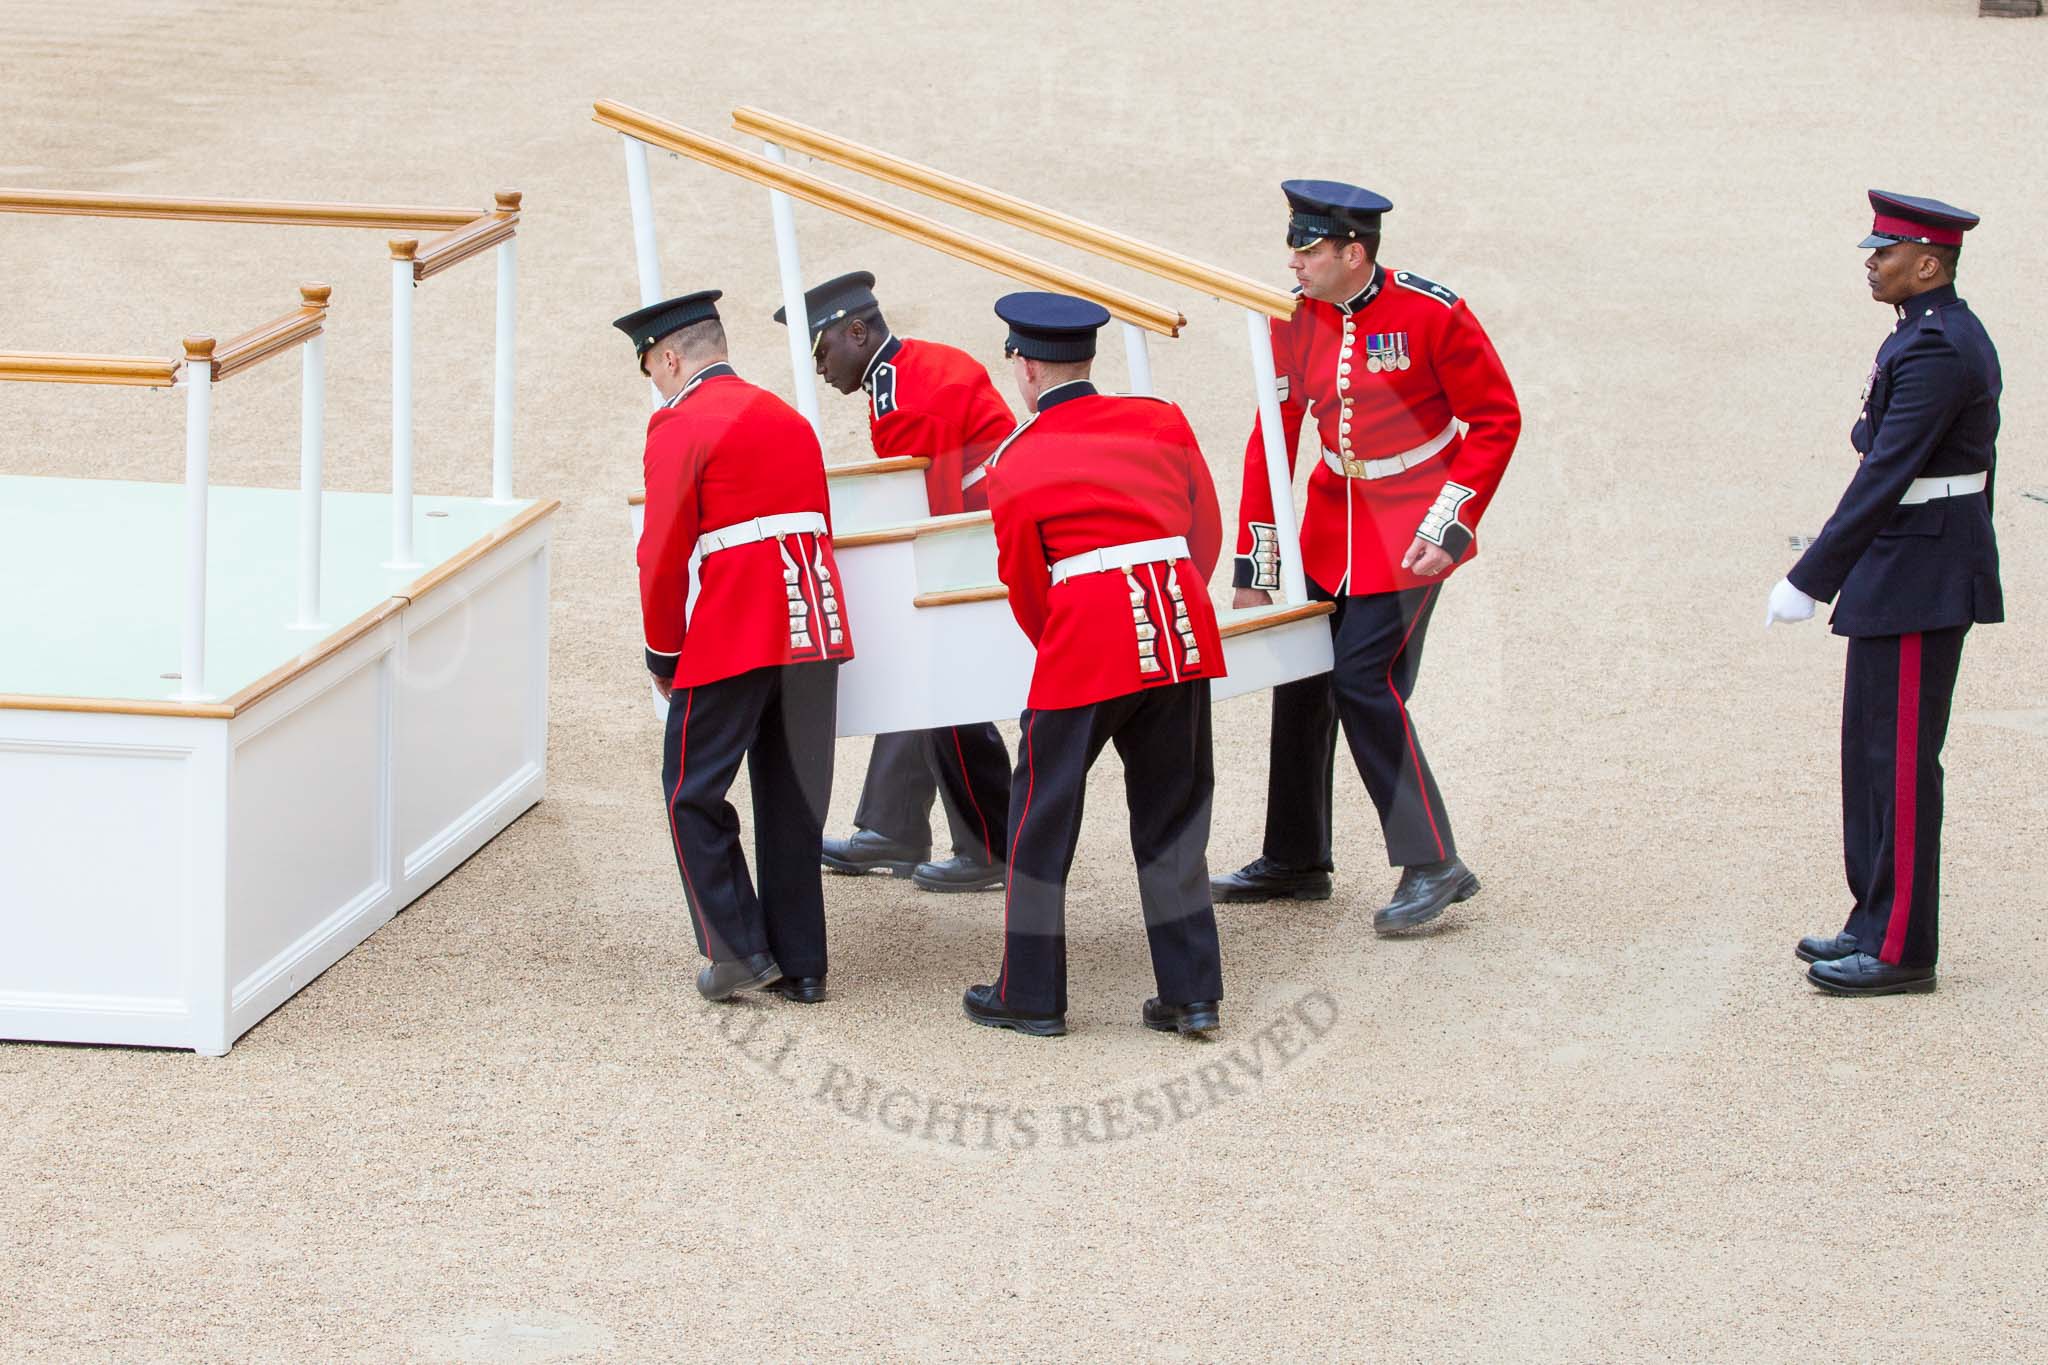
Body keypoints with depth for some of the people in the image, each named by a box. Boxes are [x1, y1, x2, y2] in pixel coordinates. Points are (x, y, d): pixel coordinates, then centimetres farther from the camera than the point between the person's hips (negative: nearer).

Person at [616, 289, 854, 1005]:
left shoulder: (681, 424, -6)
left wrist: (662, 653, 2)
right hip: (816, 637, 7)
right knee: (793, 803, 12)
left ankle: (739, 949, 0)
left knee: (694, 794, 5)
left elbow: (665, 552, -9)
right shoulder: (789, 421, 16)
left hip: (730, 647, -7)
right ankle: (802, 965, 13)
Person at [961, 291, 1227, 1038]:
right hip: (1181, 634, 4)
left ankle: (1031, 997, 16)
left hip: (1086, 645, -4)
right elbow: (1206, 533, 17)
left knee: (1043, 816, 10)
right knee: (1172, 817, 14)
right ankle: (1192, 994, 14)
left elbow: (1027, 590, 7)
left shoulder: (1013, 465, -1)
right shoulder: (1163, 422, 9)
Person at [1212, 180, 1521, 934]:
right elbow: (1273, 439, 3)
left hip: (1409, 529, -6)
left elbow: (1497, 420, -11)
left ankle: (1434, 866, -8)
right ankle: (1297, 860, 24)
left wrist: (1448, 529, -17)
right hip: (1332, 521, 6)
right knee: (1301, 678, 9)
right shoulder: (1295, 320, -2)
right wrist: (1255, 569, 2)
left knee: (1365, 681, -15)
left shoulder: (1433, 314, -18)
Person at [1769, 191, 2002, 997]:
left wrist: (1807, 581, -21)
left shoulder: (1935, 350, -20)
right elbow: (1974, 464, 19)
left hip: (1916, 580, -11)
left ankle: (1900, 951, -1)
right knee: (1872, 750, 15)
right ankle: (1879, 923, 22)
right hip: (1929, 566, 11)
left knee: (1899, 758, -6)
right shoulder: (1948, 334, 13)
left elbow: (1885, 476, -23)